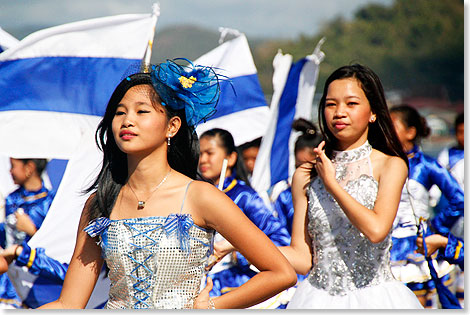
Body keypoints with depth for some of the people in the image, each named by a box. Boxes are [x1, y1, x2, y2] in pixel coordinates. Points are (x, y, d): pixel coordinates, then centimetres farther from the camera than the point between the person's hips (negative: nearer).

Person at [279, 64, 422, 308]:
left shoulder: (390, 165, -4)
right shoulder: (306, 175, 3)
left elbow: (376, 229, -21)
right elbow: (303, 259, 1)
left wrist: (331, 183, -11)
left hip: (374, 297, -2)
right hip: (319, 296, 2)